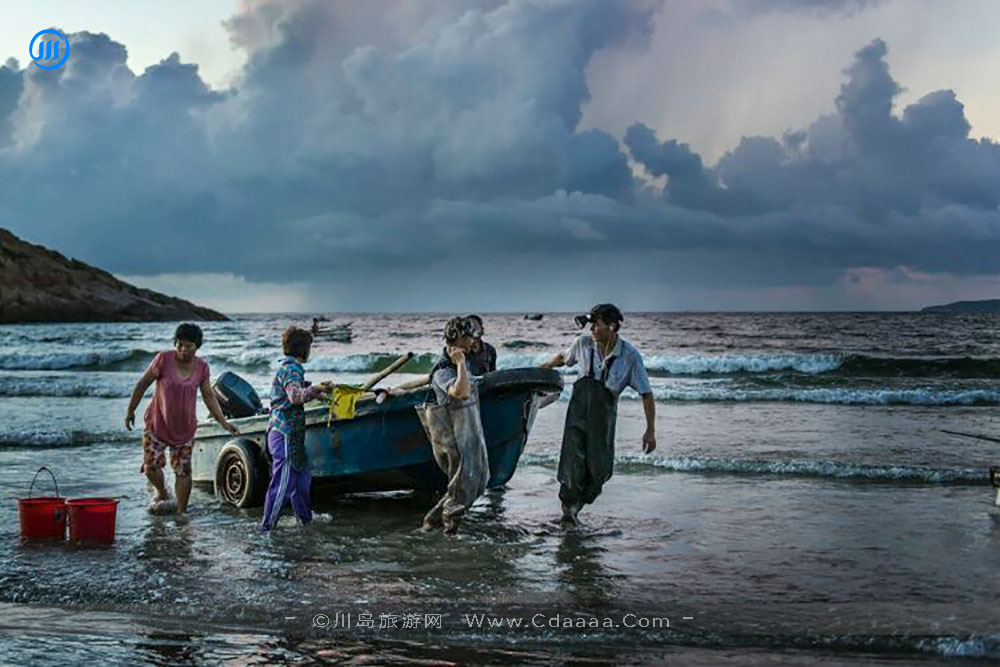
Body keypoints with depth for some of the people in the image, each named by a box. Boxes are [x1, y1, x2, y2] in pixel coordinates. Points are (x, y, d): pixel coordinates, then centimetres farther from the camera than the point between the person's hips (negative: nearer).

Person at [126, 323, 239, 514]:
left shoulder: (201, 367, -5)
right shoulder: (164, 359, -14)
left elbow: (209, 396, 3)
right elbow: (143, 384, -5)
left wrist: (224, 423, -3)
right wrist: (131, 411, -1)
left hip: (185, 428, 2)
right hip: (157, 425, -2)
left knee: (183, 471, 3)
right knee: (151, 466, -6)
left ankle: (182, 512, 15)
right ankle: (162, 493, 25)